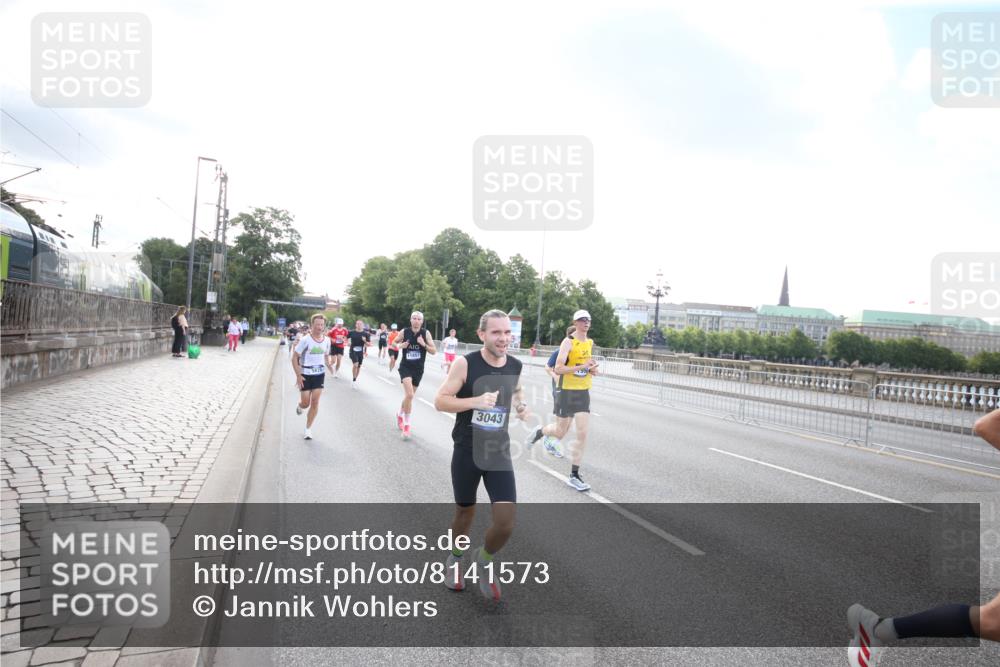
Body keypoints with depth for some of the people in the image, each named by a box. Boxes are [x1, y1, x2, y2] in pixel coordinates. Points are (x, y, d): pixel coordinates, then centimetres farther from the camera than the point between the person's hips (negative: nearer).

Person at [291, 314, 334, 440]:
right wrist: (298, 375, -15)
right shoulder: (305, 340, -15)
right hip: (305, 375, -3)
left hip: (319, 374, 3)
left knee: (315, 402, -2)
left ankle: (308, 429, 11)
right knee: (306, 403, 2)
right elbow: (294, 358, -10)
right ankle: (299, 406, 41)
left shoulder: (326, 340, -1)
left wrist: (329, 364, 0)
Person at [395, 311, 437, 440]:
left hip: (418, 369, 3)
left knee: (409, 395, 16)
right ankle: (406, 424, -9)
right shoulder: (404, 332, -6)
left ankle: (400, 414, 46)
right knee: (409, 395, -21)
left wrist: (424, 344, -21)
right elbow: (394, 342, 11)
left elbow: (434, 351, -4)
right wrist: (400, 346, -11)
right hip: (405, 367, -2)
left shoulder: (426, 333, -5)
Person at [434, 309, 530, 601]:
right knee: (465, 513, 15)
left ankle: (484, 560, 26)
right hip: (466, 452, -2)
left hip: (499, 453, 3)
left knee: (506, 523, -7)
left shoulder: (515, 366, -2)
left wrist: (521, 406, -2)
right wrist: (476, 401, -28)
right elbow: (440, 401, -15)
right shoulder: (465, 363, -15)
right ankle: (455, 558, 47)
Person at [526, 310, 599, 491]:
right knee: (560, 433, 7)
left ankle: (574, 475, 2)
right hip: (567, 392, -5)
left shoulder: (590, 342, 8)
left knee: (582, 434, -4)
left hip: (584, 393, 5)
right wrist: (582, 367, -29)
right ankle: (539, 432, 40)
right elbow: (558, 369, -21)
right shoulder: (568, 342, -13)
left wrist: (593, 369, 3)